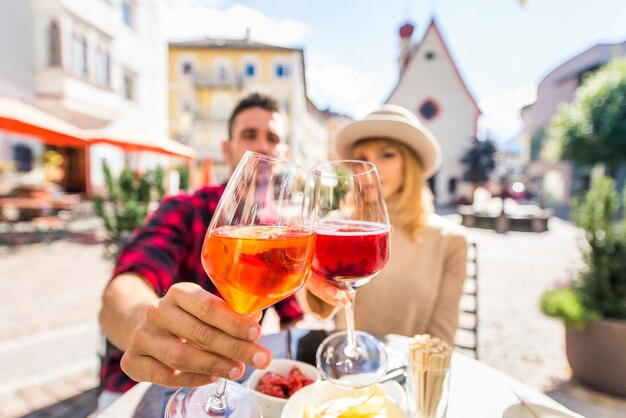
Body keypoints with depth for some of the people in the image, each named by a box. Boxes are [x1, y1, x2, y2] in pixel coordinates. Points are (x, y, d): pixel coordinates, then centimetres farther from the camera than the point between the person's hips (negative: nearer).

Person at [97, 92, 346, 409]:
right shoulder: (184, 211, -12)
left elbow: (293, 322, 2)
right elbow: (122, 294, -28)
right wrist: (144, 320, -50)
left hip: (227, 385, 4)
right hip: (140, 388, -3)